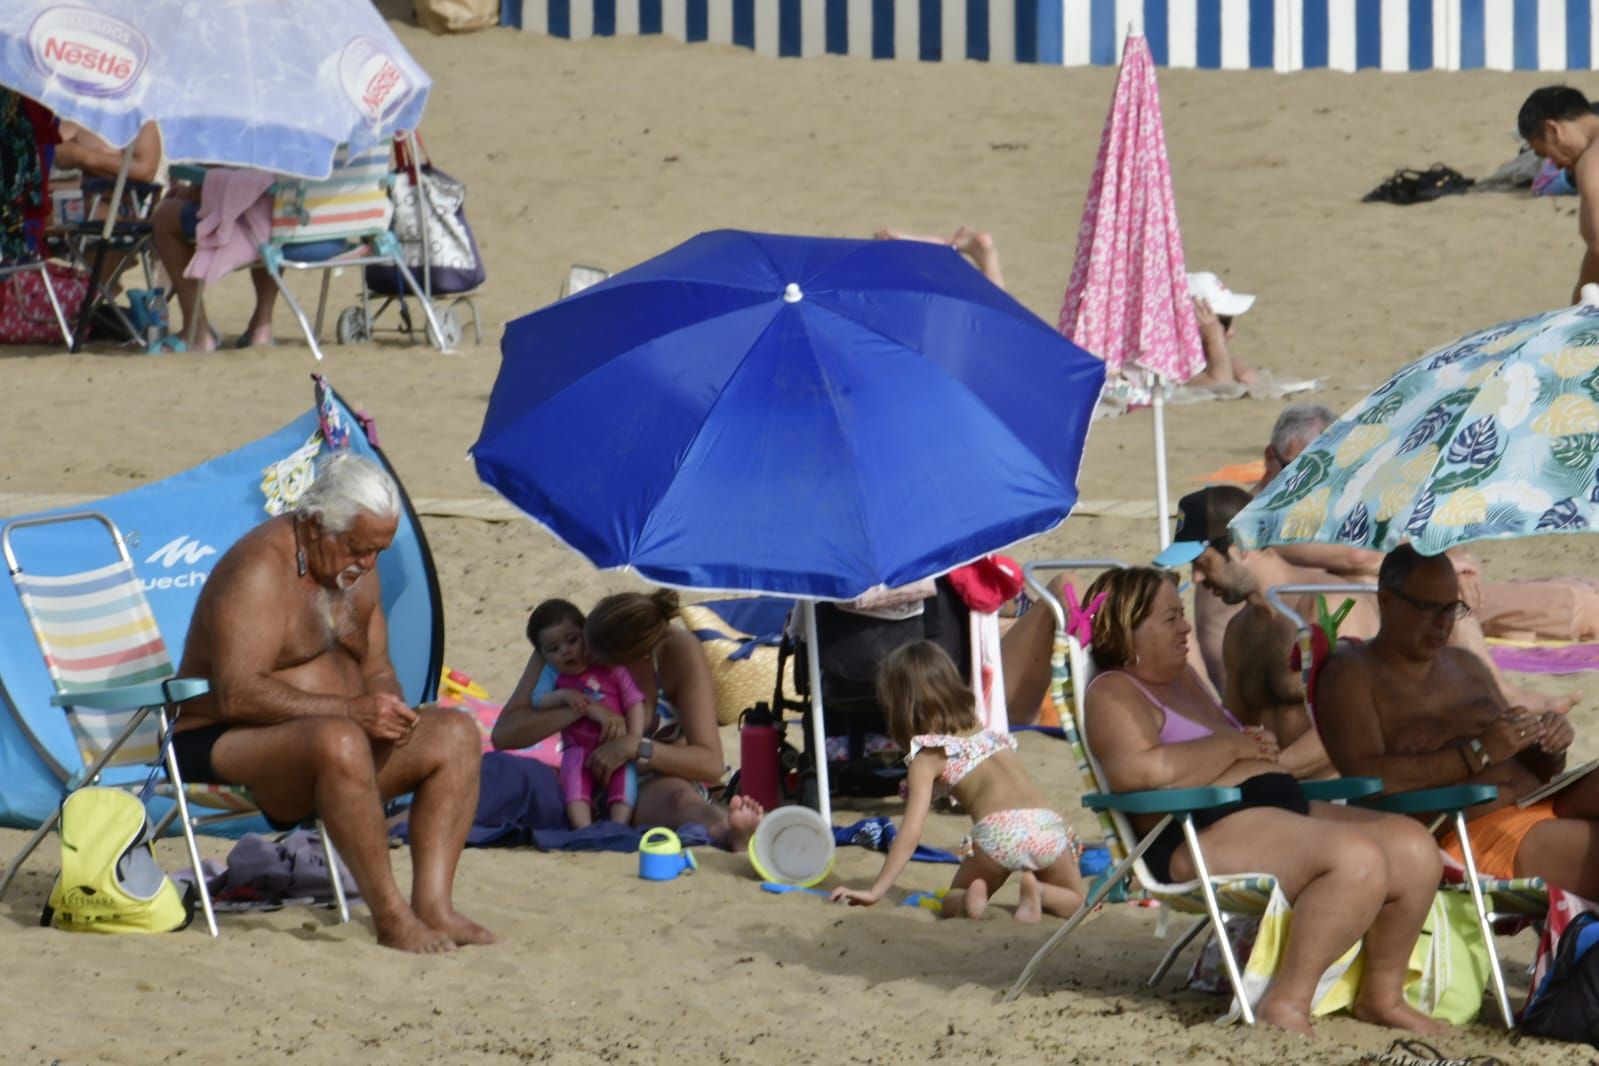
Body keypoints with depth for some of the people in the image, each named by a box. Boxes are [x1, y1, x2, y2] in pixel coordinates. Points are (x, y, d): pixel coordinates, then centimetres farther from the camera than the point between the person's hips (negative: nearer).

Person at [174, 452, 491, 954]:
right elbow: (237, 693, -28)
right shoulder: (261, 567, -19)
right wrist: (350, 710, -33)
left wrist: (388, 710, -8)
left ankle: (432, 904, -17)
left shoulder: (357, 571, 10)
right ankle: (390, 917, -33)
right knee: (340, 743, -38)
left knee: (456, 734, -5)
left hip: (328, 741, 9)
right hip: (221, 745, -9)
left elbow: (377, 671, 17)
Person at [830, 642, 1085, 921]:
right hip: (1048, 824, 3)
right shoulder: (987, 732, 28)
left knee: (953, 903, 23)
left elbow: (910, 834, 5)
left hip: (997, 832, -3)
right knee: (1072, 902, 28)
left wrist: (875, 891, 5)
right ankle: (1037, 893, -7)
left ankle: (971, 898, -13)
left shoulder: (928, 756, 11)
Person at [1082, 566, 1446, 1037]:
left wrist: (1257, 745, 12)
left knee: (1415, 847, -5)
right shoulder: (1113, 694, -4)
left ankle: (1382, 995, 7)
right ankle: (1287, 1003, -28)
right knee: (1357, 857, -32)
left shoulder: (1185, 679, 25)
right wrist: (1232, 744, -10)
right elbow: (1143, 769, -23)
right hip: (1205, 835, -10)